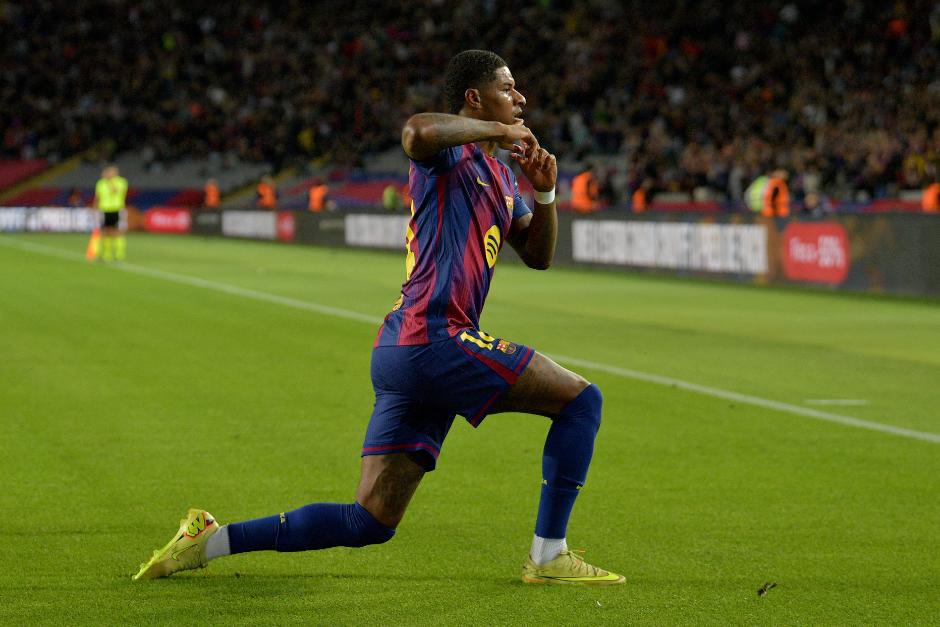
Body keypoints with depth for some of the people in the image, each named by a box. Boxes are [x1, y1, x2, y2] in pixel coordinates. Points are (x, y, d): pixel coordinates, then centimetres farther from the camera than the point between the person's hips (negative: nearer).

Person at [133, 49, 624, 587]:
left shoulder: (500, 177, 24)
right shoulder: (448, 151, -5)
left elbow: (538, 255, 26)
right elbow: (417, 131, -30)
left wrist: (545, 193, 8)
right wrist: (498, 131, -17)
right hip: (433, 339, -10)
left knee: (369, 522, 8)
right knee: (581, 400, -6)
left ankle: (210, 539, 10)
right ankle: (549, 556, -3)